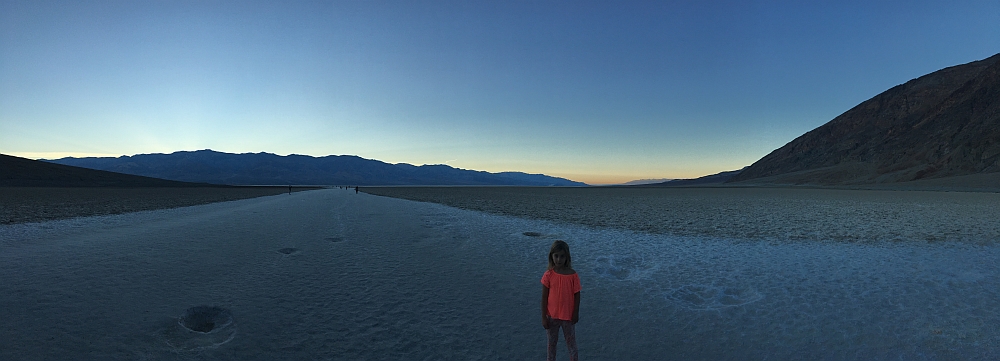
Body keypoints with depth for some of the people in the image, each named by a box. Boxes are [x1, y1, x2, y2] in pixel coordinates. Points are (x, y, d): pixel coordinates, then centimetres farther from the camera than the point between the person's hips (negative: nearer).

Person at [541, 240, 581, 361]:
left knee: (571, 343, 16)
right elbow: (544, 297, -7)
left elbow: (577, 296, -4)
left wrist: (576, 314, -3)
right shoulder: (548, 275, -13)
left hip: (568, 316, 0)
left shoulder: (573, 275, -13)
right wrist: (544, 317, -6)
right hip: (552, 316, 1)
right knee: (552, 342, 19)